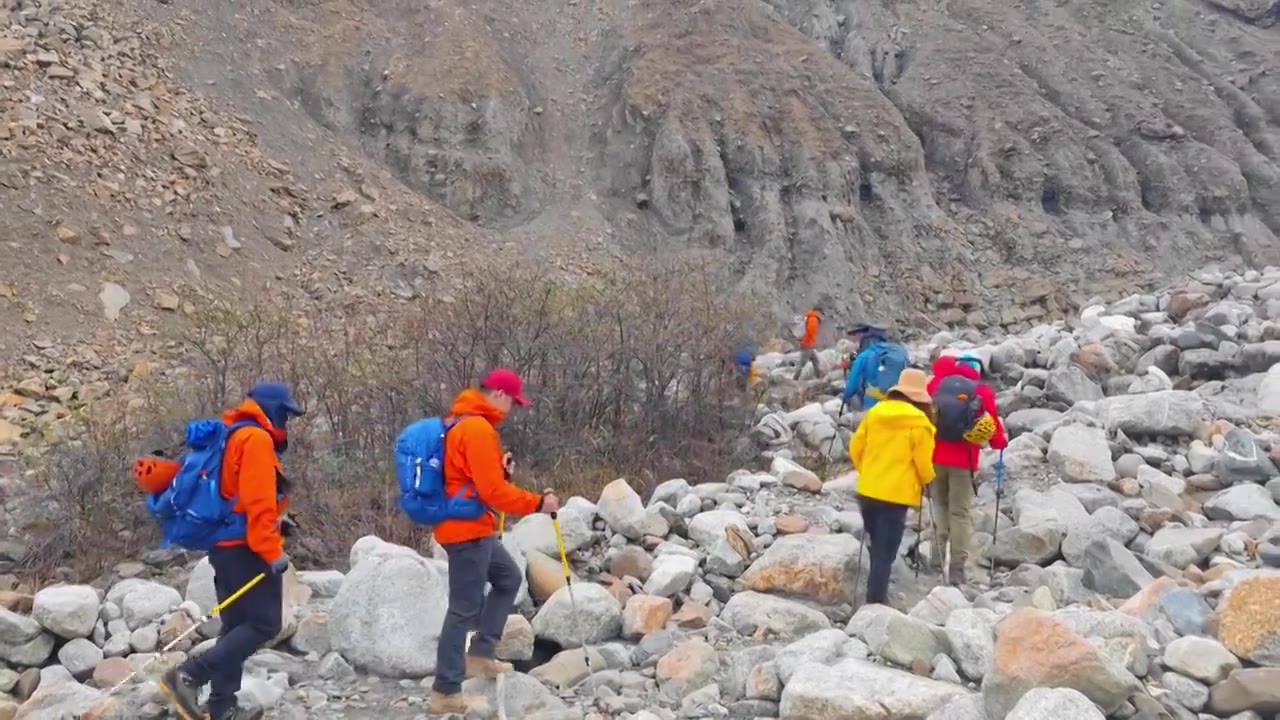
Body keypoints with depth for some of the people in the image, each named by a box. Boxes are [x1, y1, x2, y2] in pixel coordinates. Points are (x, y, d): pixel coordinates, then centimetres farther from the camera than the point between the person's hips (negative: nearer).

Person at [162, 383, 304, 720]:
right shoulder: (256, 439, -13)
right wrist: (272, 550, -19)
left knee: (237, 625, 11)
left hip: (225, 545, 10)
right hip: (245, 548, -10)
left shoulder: (234, 437, 18)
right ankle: (189, 675, -12)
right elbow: (257, 501, -21)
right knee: (264, 624, -7)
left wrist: (275, 523, 17)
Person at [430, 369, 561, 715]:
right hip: (467, 529, -11)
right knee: (465, 607, -5)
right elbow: (492, 491, -22)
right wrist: (537, 503, -14)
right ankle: (446, 692, 2)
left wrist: (499, 467, 3)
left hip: (470, 527, 11)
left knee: (509, 578, 22)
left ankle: (480, 654, 23)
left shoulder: (462, 423, 13)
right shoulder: (478, 428, -20)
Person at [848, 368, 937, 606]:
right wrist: (926, 481, 13)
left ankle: (875, 597, 31)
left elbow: (855, 448, 8)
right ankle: (875, 602, -3)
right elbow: (924, 462, -8)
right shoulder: (919, 422, -11)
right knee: (884, 554, -1)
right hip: (896, 495, -6)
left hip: (868, 490, 6)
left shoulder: (874, 412, 4)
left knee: (877, 549, 21)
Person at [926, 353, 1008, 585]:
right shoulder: (983, 391, 0)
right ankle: (957, 568, 0)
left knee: (940, 505, 18)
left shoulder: (936, 383, 6)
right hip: (963, 459, -2)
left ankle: (938, 554, 6)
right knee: (960, 512, 3)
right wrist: (1000, 442, 22)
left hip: (935, 456, 2)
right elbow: (992, 423, 3)